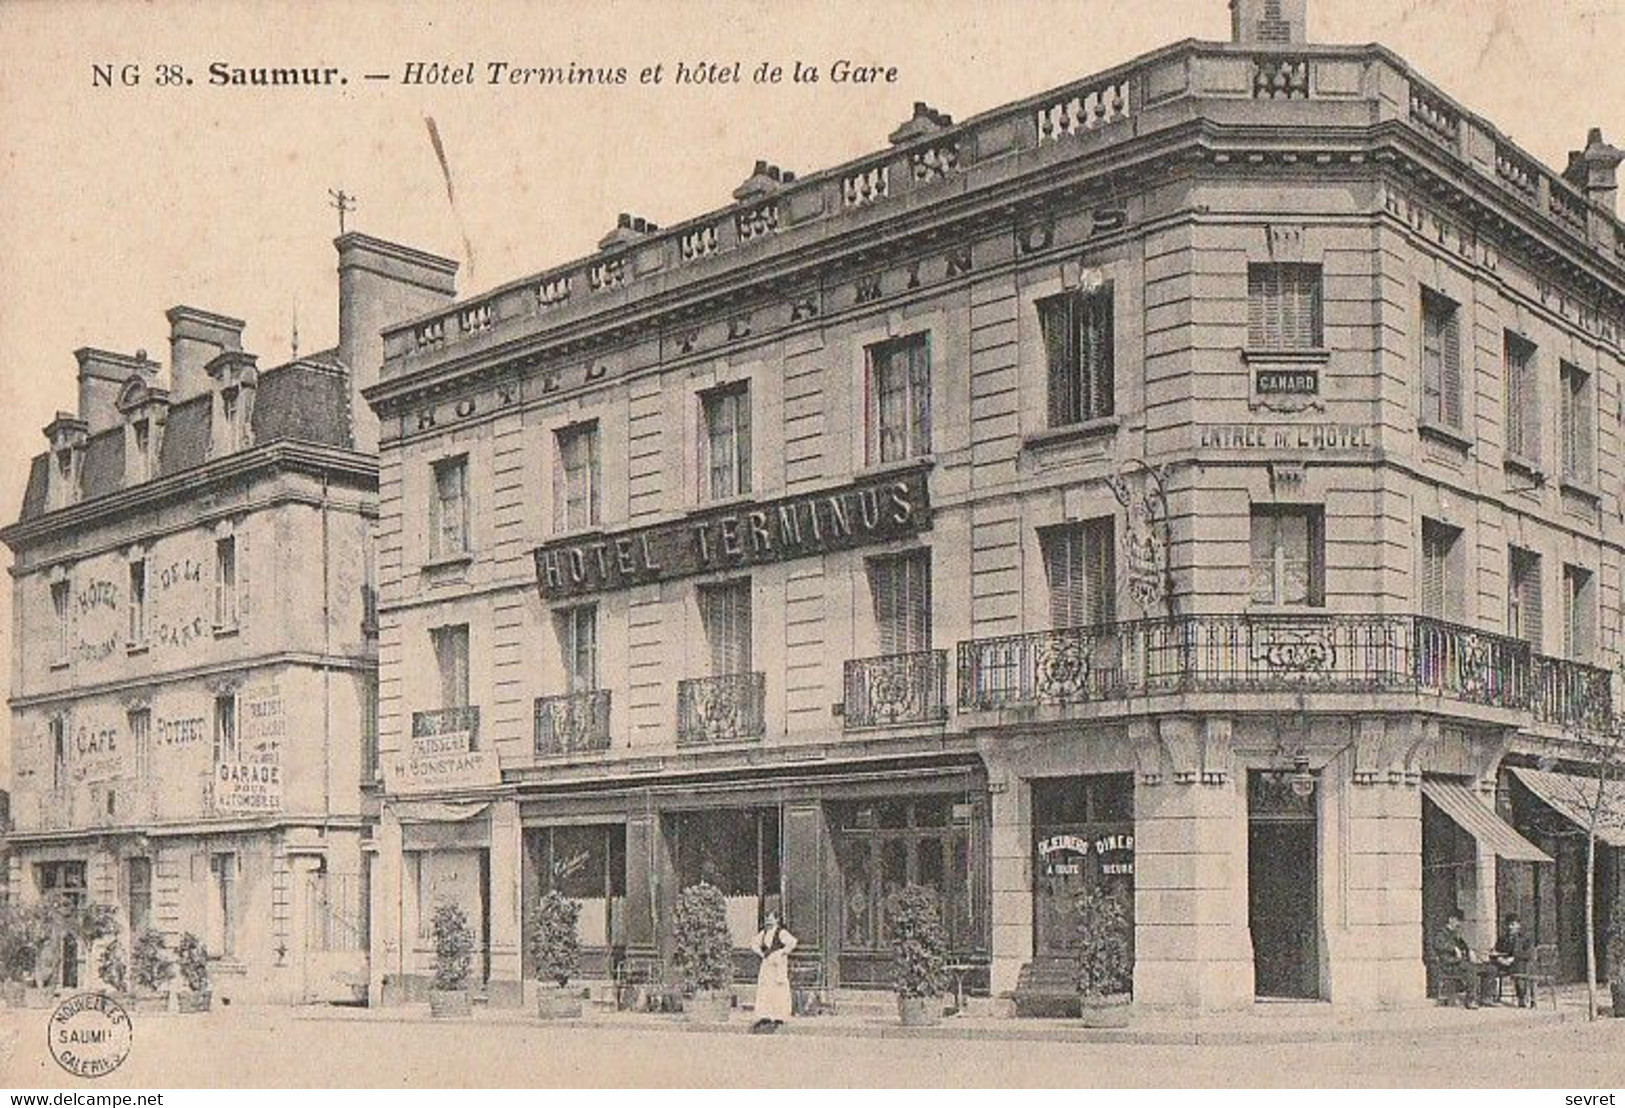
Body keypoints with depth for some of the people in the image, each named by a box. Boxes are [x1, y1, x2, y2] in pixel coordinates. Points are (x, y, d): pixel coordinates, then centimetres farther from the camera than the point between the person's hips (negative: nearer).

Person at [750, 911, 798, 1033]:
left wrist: (782, 953, -16)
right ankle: (765, 1017, 3)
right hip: (767, 963, 7)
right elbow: (754, 943, 26)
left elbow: (792, 942, -23)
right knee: (764, 990, 2)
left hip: (779, 964, -7)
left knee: (778, 991, -7)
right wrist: (761, 953, 11)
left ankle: (779, 1019, -3)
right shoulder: (764, 932, 12)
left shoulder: (781, 932, -9)